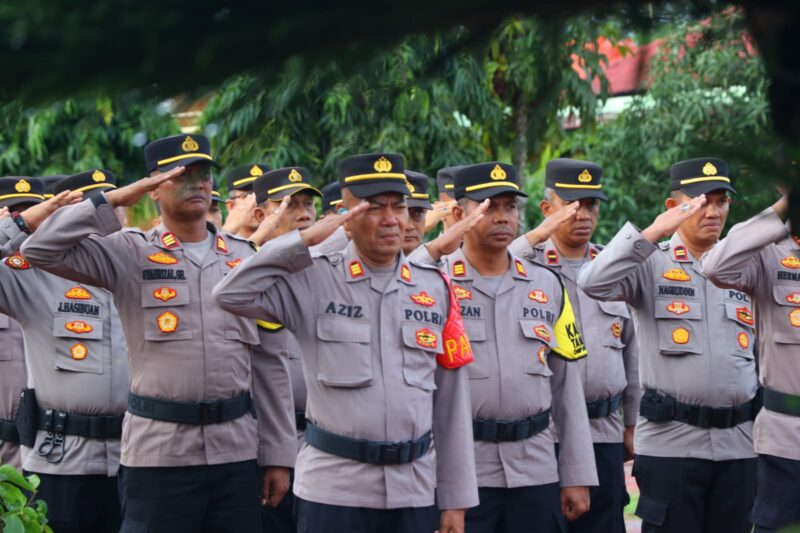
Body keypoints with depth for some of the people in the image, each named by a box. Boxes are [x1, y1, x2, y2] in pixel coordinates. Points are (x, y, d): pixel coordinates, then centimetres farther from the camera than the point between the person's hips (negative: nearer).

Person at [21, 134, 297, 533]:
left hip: (236, 450, 3)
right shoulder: (130, 253, 0)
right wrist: (112, 201, -10)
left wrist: (280, 455, 7)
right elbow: (40, 250, -11)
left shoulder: (244, 257, 9)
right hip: (159, 453, -3)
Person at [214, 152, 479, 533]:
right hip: (332, 491, -3)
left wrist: (456, 500, 6)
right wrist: (303, 241, -12)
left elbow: (451, 402, 8)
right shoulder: (315, 281, 0)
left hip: (414, 491, 3)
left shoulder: (435, 289, 8)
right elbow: (231, 296, -14)